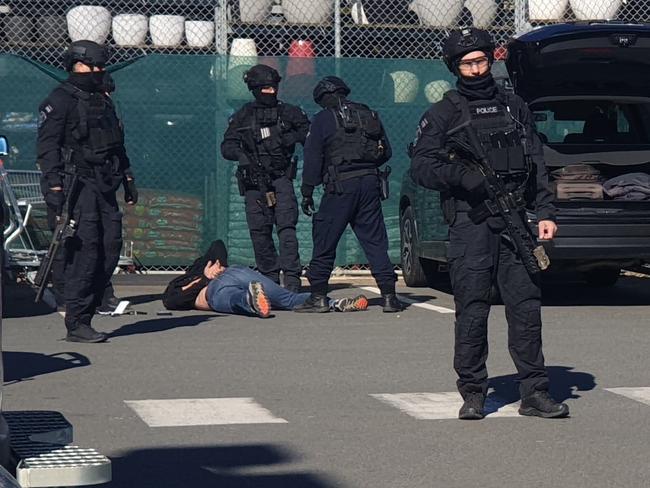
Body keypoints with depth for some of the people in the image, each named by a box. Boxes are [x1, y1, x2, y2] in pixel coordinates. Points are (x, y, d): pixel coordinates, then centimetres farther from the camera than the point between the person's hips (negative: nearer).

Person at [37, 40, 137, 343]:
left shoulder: (104, 101, 22)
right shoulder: (59, 101, -3)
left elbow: (117, 145, 29)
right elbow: (47, 147, -10)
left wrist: (128, 179, 22)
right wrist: (54, 187, -18)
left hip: (105, 187, 8)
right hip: (77, 186, -8)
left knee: (110, 248, 2)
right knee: (84, 251, -13)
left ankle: (84, 315, 9)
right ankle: (76, 325, -11)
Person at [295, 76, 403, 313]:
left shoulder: (322, 120, 0)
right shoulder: (369, 115, 14)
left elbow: (312, 159, -4)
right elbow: (386, 151, 17)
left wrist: (307, 193, -1)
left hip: (341, 187, -4)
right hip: (370, 182, 5)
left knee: (324, 241, 4)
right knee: (375, 241, 7)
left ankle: (318, 297, 3)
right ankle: (389, 295, 2)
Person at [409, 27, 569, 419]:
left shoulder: (515, 108, 18)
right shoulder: (444, 114, 7)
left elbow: (537, 165, 18)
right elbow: (421, 166, -1)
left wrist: (546, 213, 8)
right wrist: (462, 176, -16)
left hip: (514, 220, 3)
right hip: (470, 222, -3)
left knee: (527, 305, 0)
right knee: (472, 311, -3)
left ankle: (535, 393, 4)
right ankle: (473, 394, 4)